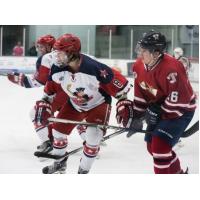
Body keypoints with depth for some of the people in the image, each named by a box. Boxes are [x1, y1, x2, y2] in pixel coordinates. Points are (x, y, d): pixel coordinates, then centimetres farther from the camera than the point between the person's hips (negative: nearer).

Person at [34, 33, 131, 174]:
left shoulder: (94, 69, -38)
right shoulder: (58, 70, -21)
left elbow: (121, 86, -29)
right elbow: (50, 89, 1)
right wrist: (44, 106, 2)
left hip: (98, 104, -5)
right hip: (74, 104, 5)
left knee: (93, 138, -18)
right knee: (58, 130, 8)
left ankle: (83, 171, 5)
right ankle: (59, 163, 35)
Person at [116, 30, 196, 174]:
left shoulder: (171, 69, -34)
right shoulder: (139, 66, -9)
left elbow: (179, 101, -31)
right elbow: (141, 95, 3)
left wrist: (157, 112, -22)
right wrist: (136, 117, -2)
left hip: (181, 110, -9)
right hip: (159, 108, 9)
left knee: (160, 145, -20)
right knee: (152, 145, 15)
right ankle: (178, 174, 36)